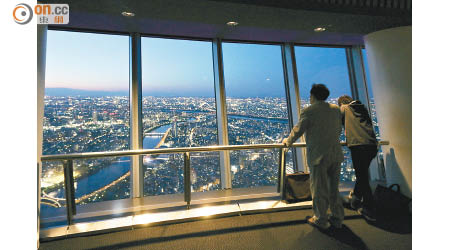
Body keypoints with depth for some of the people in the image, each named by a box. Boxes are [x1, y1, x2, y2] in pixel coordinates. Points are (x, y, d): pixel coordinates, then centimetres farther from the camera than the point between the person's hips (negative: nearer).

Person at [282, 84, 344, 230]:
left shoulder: (309, 111, -10)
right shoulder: (336, 109, 9)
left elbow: (298, 130, -5)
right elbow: (339, 130, 19)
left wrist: (288, 141, 12)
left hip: (318, 155, -6)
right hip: (336, 154, 7)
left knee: (319, 189, 7)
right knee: (334, 188, 18)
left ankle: (321, 220, 20)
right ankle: (337, 218, 30)